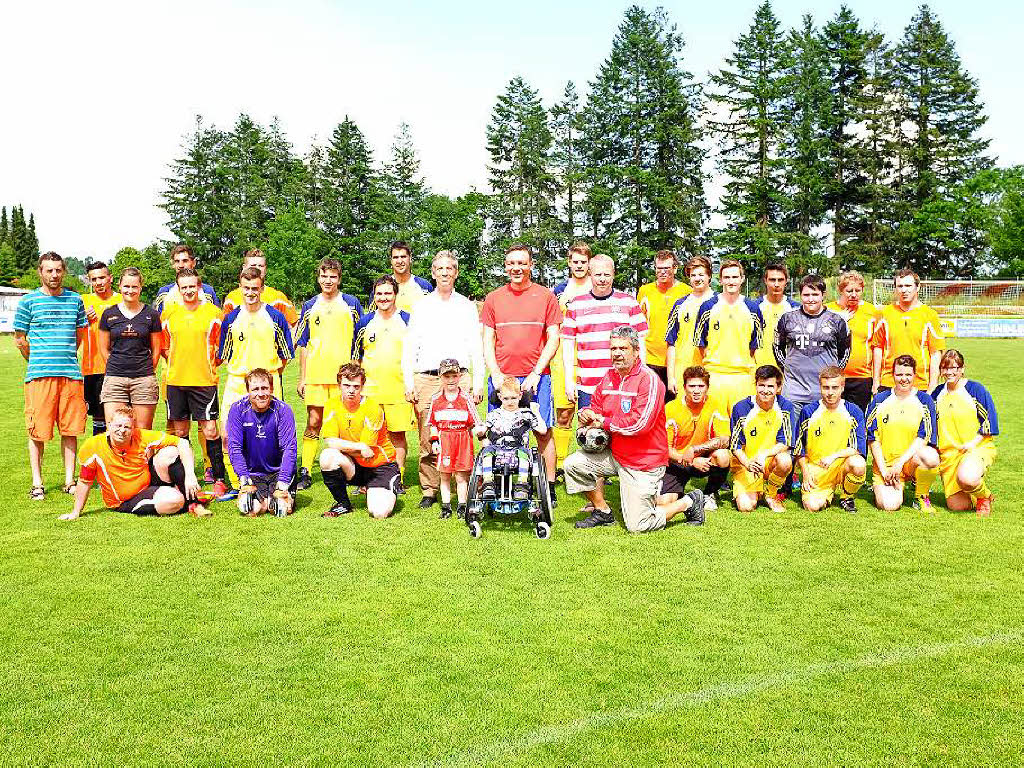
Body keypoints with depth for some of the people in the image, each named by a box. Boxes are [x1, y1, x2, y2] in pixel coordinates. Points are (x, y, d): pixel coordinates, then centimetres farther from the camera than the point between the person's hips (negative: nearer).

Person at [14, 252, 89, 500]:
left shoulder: (75, 300, 12)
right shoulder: (28, 301, 4)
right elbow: (20, 340, 8)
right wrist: (37, 361, 11)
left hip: (71, 373, 3)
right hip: (39, 375, -2)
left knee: (70, 429, 5)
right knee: (37, 431, 0)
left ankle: (70, 481, 13)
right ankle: (37, 484, 10)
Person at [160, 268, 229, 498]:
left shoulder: (213, 312, 1)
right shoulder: (169, 312, 7)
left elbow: (221, 346, 8)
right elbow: (164, 345, 17)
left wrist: (207, 364, 3)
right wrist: (176, 363, 9)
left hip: (204, 380, -3)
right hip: (175, 380, 3)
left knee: (209, 430, -5)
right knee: (180, 431, 9)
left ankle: (219, 479, 3)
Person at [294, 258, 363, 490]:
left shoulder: (351, 304, 6)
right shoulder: (310, 306, 11)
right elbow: (303, 344, 14)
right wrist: (302, 378, 8)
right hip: (315, 375, 1)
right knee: (313, 423, 0)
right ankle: (305, 473, 6)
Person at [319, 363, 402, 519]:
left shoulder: (373, 409, -17)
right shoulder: (332, 405, -5)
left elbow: (367, 452, -17)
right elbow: (330, 442, -16)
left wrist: (342, 446, -13)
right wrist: (359, 447, -24)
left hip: (380, 465, -3)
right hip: (352, 466, 3)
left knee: (379, 513, -23)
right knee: (327, 456, -30)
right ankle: (343, 503, -5)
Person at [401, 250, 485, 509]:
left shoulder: (467, 306, 14)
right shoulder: (421, 306, 14)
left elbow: (476, 347, 12)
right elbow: (409, 347, 12)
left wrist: (478, 383, 4)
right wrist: (409, 383, 3)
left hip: (459, 377, -1)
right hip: (426, 379, 1)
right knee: (427, 439, -2)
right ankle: (429, 490, 8)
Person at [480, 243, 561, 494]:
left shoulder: (545, 296, 4)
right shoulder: (493, 298, 10)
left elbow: (553, 339, 2)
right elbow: (488, 341, 9)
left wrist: (536, 373, -8)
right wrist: (496, 375, -4)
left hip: (536, 376, -1)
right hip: (501, 377, 2)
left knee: (543, 432, 0)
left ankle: (549, 488, 9)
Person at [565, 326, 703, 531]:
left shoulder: (649, 379, -18)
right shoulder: (608, 377, 5)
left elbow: (639, 424, -26)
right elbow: (596, 407, 16)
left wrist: (604, 423, -16)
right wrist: (587, 414, -9)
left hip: (644, 462, -7)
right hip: (614, 454, 7)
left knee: (637, 526, -5)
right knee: (573, 464, -7)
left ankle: (689, 503, 18)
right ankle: (603, 511, 13)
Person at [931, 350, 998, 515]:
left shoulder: (976, 390, -4)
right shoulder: (938, 393, 10)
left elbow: (989, 422, -5)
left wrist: (973, 443, -16)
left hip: (978, 448, -4)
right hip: (948, 453, 4)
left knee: (966, 478, -37)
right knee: (956, 505, -2)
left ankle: (984, 496, -1)